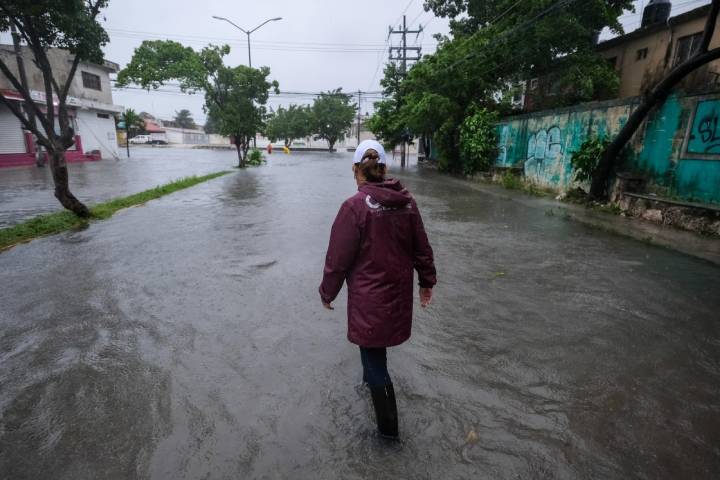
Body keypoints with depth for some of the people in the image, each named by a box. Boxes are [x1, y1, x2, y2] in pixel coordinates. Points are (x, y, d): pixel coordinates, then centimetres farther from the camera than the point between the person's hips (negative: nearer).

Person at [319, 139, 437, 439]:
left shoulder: (355, 206, -19)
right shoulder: (407, 202, -2)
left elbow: (338, 258, -14)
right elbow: (421, 248, 6)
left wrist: (327, 292, 1)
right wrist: (427, 281, 19)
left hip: (369, 297, -6)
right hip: (399, 293, 6)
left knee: (374, 360, 10)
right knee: (376, 349, 29)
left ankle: (388, 427, 23)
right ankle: (371, 379, 53)